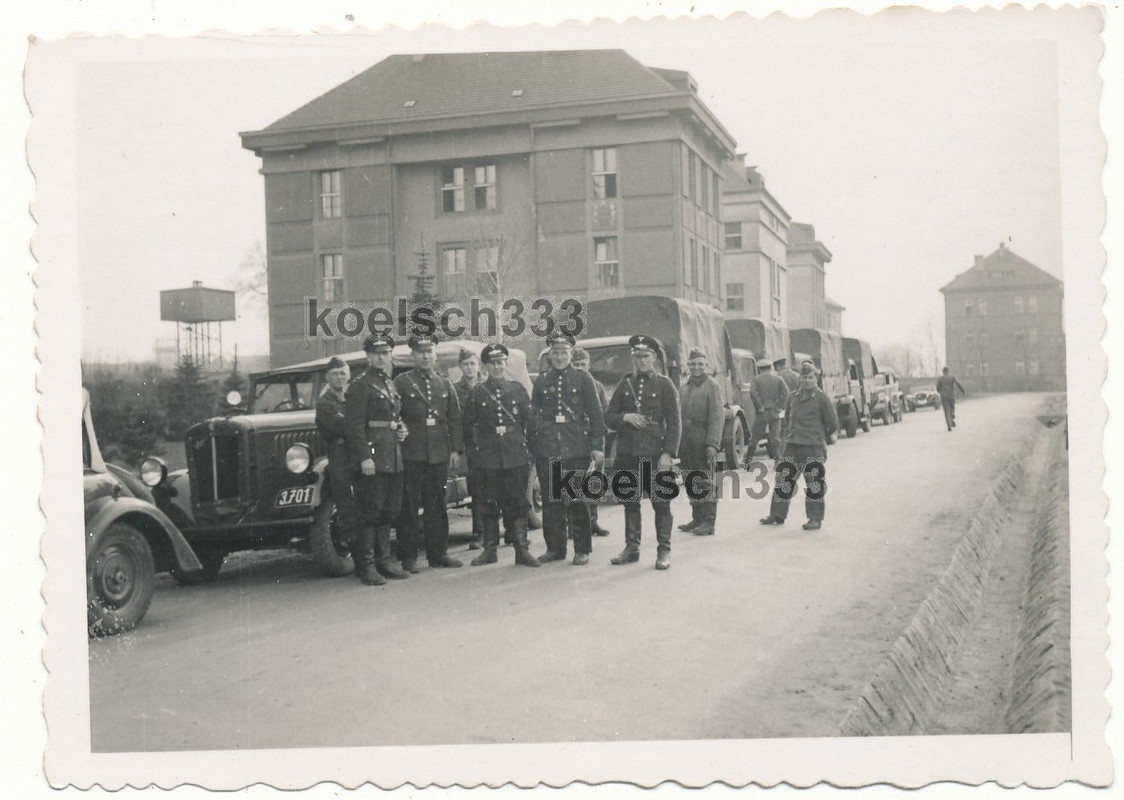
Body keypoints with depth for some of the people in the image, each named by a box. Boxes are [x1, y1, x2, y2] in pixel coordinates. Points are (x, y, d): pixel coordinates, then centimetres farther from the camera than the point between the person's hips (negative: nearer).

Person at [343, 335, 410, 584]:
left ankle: (383, 561, 20)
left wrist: (402, 429, 9)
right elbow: (354, 425, -14)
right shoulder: (361, 386, -8)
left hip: (393, 457, 8)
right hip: (372, 458, -8)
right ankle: (366, 565, 1)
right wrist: (365, 458, -20)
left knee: (388, 511, 12)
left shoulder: (391, 385, 18)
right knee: (371, 512, -6)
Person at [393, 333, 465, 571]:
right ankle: (408, 557, 6)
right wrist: (400, 433, -12)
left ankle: (438, 553, 16)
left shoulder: (445, 384, 14)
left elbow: (455, 419, 12)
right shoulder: (401, 382, 2)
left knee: (436, 506, 9)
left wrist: (456, 450, 5)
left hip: (440, 455, 4)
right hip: (411, 454, -3)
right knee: (409, 506, -1)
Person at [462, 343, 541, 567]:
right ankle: (490, 549, 13)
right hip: (487, 458, 0)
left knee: (518, 503, 0)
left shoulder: (518, 389, 8)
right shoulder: (476, 393, 6)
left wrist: (530, 451, 3)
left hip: (516, 456, 0)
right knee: (488, 505, 4)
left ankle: (522, 549, 5)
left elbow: (529, 422, 9)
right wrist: (472, 453, 2)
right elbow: (469, 426, 8)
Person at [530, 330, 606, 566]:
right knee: (550, 502, 6)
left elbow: (596, 415, 2)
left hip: (576, 449, -3)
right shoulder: (541, 381, 11)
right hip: (546, 451, 3)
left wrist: (597, 447, -4)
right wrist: (532, 447, 7)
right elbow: (533, 415, 13)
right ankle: (555, 548, 16)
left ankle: (582, 549, 8)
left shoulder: (583, 379, 4)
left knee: (576, 501, -2)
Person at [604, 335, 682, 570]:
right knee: (630, 503, 8)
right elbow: (609, 417, 12)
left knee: (661, 503, -1)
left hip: (654, 453, -3)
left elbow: (673, 422, -3)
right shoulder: (625, 385, 12)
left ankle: (664, 551, 6)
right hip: (627, 453, 4)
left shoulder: (665, 385, 2)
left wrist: (668, 453, -11)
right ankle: (631, 548, 18)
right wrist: (626, 417, -9)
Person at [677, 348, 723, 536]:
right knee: (691, 483, 11)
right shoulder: (683, 388, 15)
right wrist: (677, 442, 12)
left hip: (703, 443, -6)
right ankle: (697, 518, 22)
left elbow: (717, 418, -11)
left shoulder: (712, 386, -4)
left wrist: (712, 444, -18)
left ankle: (708, 522, 1)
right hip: (686, 443, 6)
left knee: (705, 483, -3)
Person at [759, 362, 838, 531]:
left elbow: (833, 424, -2)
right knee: (783, 479, 8)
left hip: (813, 447, -5)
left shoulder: (821, 398, -6)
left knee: (814, 483, 0)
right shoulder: (793, 397, 10)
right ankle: (777, 514, 17)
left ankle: (815, 519, 8)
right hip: (792, 446, 5)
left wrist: (819, 436, 9)